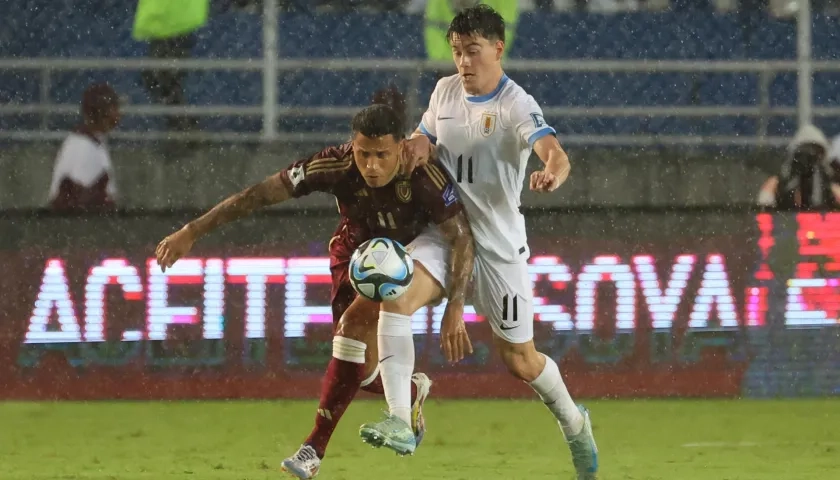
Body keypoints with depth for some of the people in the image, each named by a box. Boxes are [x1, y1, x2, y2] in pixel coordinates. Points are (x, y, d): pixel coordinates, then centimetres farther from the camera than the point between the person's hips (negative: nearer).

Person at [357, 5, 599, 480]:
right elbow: (427, 139, 21)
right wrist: (421, 143, -6)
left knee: (520, 360, 5)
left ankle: (574, 423, 36)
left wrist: (552, 173, -57)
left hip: (498, 244, -4)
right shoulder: (446, 90, 4)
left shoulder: (516, 105, -16)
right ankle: (400, 423, -24)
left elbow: (556, 154, -32)